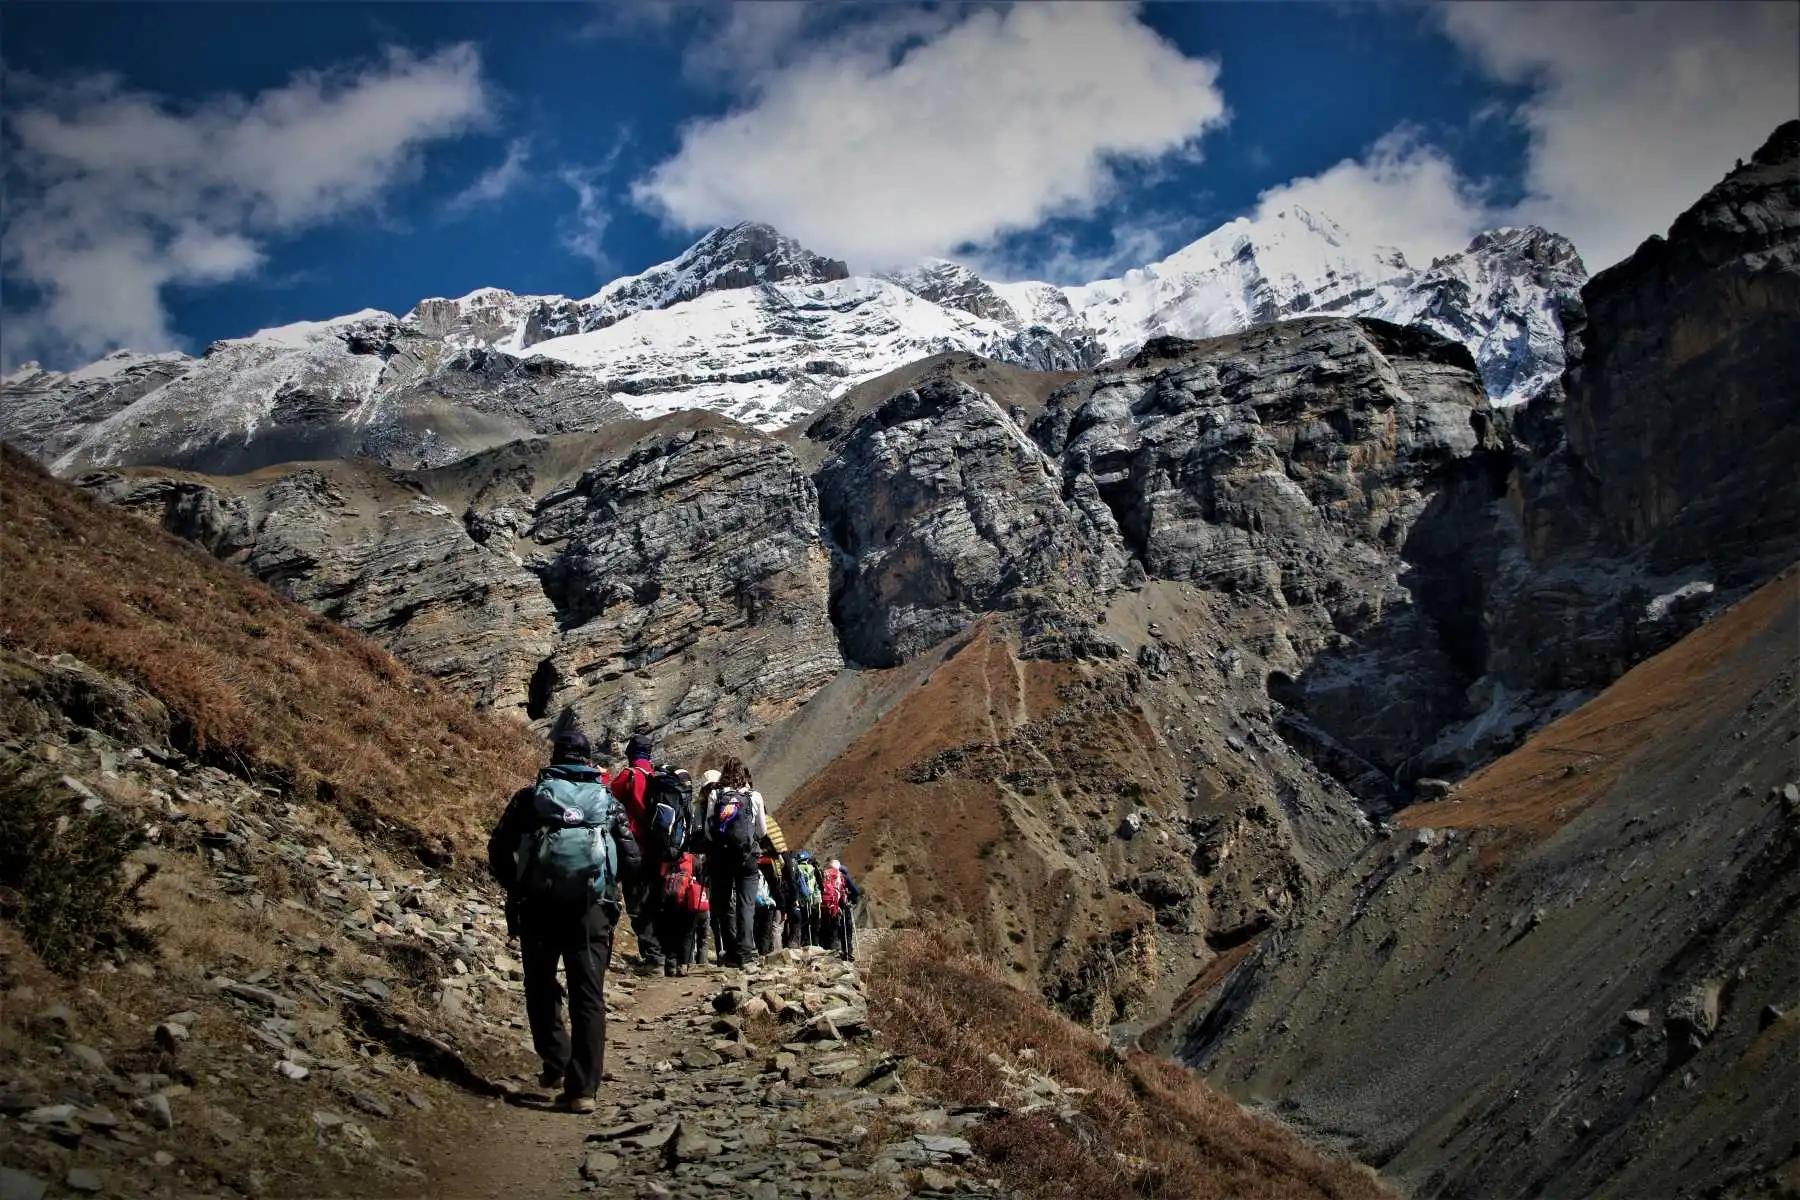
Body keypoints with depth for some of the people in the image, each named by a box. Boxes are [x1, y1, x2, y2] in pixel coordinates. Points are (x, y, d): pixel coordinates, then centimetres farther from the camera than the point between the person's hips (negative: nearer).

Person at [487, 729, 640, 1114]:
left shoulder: (530, 796, 7)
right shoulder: (608, 800, 9)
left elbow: (499, 850, 4)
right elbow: (633, 862, 6)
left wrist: (515, 888, 20)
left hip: (537, 907, 0)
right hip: (592, 909, 0)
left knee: (542, 989, 20)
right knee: (588, 997, 1)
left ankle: (556, 1063, 15)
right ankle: (582, 1089, -4)